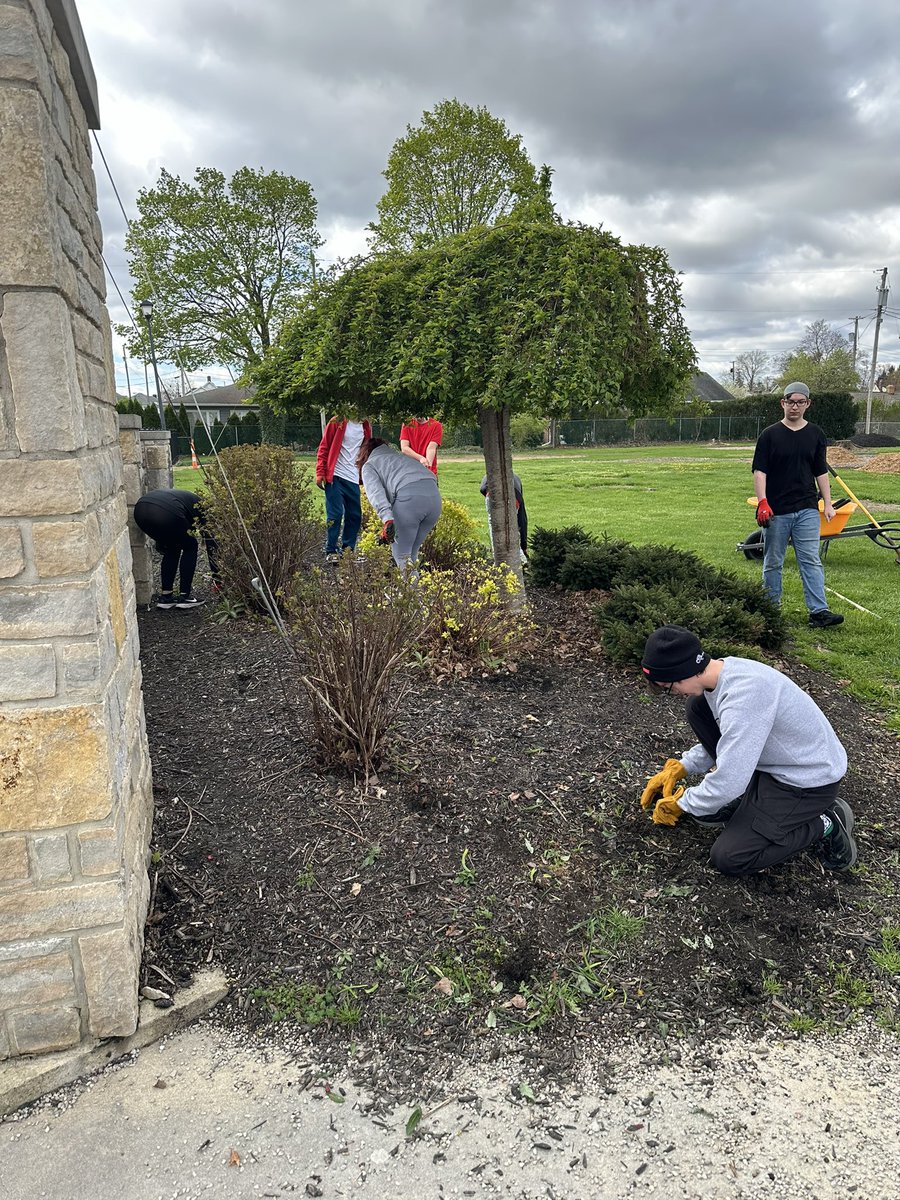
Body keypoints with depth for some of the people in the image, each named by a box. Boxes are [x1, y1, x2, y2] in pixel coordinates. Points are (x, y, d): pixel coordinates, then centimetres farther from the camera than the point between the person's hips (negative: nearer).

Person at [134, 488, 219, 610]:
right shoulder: (200, 507, 25)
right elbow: (210, 544, 24)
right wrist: (216, 577, 30)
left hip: (140, 509, 6)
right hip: (165, 513, -6)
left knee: (172, 549, 28)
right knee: (190, 547, 21)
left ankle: (165, 596, 26)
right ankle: (184, 596, 18)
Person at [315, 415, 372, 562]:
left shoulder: (365, 427, 11)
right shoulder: (337, 422, -2)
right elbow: (324, 448, -1)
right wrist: (320, 473, -7)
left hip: (353, 478, 5)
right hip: (335, 477, -5)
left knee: (355, 516, 5)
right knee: (335, 514, -7)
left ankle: (348, 549, 18)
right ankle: (331, 551, 2)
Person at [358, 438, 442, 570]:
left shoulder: (368, 465, 21)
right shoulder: (400, 455, 39)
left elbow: (376, 492, -2)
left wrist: (387, 519, -16)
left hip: (409, 496, -6)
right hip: (434, 495, 6)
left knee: (402, 555, 3)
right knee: (412, 554, 18)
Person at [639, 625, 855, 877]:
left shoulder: (743, 695, -35)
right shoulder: (723, 670, -7)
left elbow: (727, 783, -30)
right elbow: (724, 739, 12)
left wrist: (682, 804, -13)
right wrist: (680, 768, 3)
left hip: (810, 780, -9)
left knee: (728, 858, -11)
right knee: (698, 705, 0)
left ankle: (823, 824, 3)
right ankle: (746, 798, 9)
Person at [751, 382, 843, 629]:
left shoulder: (815, 434, 10)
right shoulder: (770, 434, 0)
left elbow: (821, 471, 13)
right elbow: (759, 470, -5)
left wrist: (828, 503, 7)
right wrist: (762, 502, -16)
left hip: (807, 509, 2)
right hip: (776, 510, -2)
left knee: (811, 561, -3)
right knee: (773, 562, 7)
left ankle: (819, 611, -5)